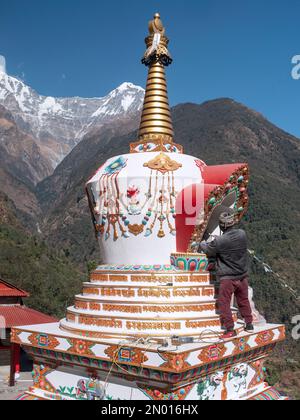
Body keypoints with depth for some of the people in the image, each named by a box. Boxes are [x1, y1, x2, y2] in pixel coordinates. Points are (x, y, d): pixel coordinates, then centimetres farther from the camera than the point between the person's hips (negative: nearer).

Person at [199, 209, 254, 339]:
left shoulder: (220, 241, -21)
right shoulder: (242, 234, -7)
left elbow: (208, 250, -1)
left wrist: (202, 244, 19)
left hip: (227, 278, -6)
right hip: (243, 276, 6)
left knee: (224, 304, 7)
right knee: (244, 301, 20)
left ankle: (230, 330, 9)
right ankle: (249, 325, 31)